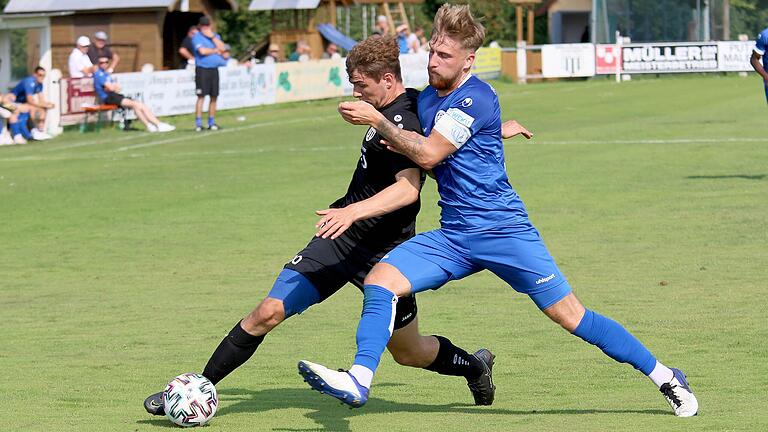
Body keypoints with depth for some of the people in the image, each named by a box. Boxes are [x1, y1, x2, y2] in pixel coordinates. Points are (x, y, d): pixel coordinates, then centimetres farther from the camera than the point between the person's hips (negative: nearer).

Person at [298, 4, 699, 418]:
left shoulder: (476, 99, -15)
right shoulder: (426, 99, 11)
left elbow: (428, 154, -19)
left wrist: (376, 119, -14)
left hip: (502, 229, -7)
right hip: (451, 236, 7)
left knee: (568, 315, -5)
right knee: (380, 279, -14)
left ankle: (664, 377, 7)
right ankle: (357, 381, -24)